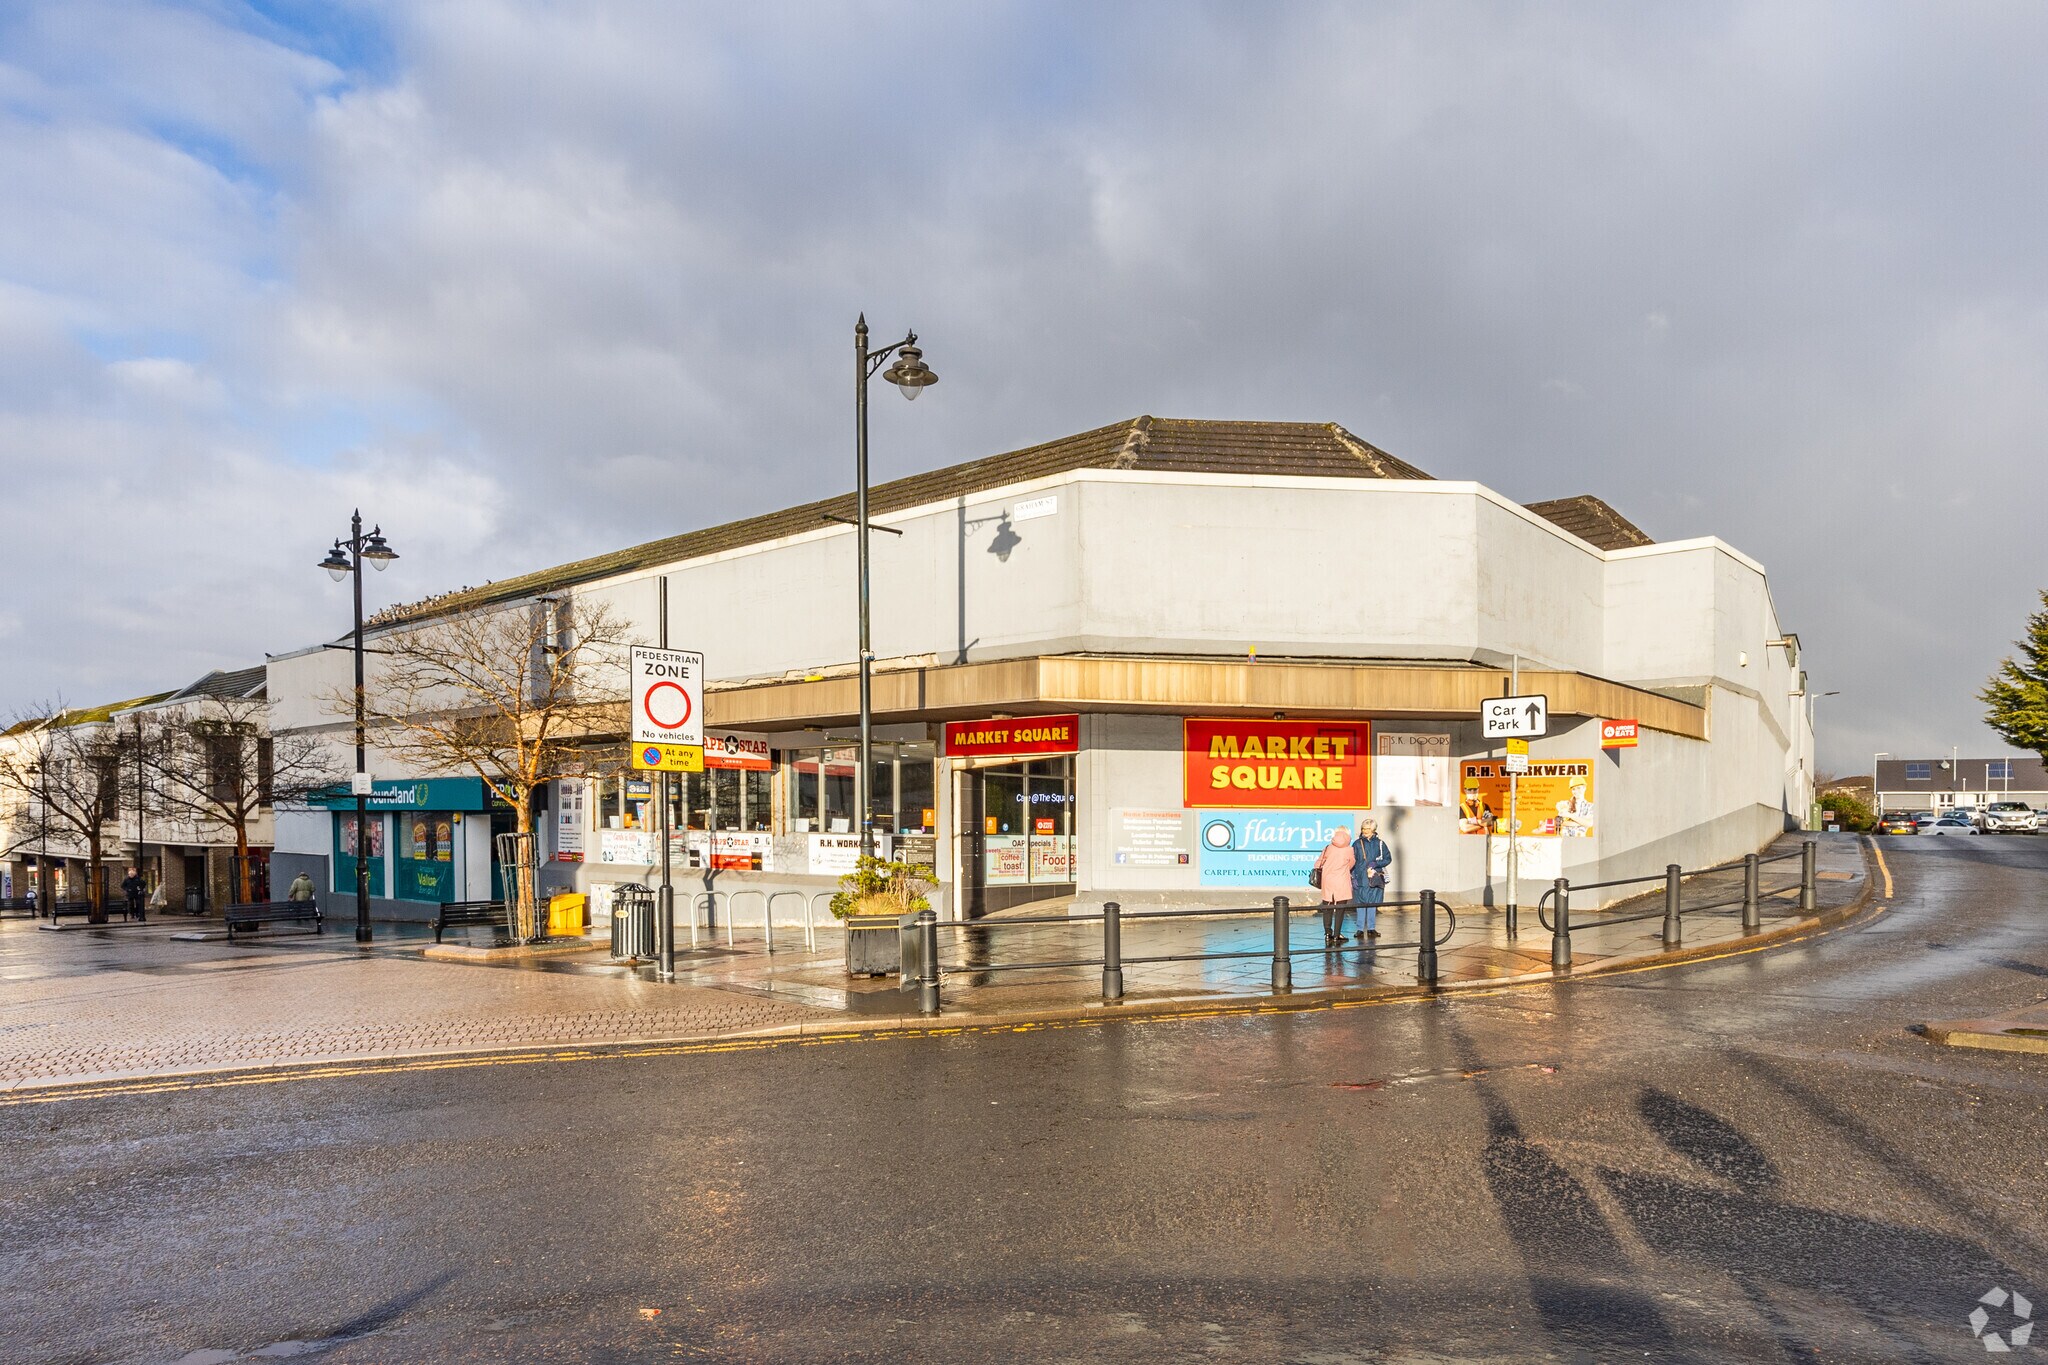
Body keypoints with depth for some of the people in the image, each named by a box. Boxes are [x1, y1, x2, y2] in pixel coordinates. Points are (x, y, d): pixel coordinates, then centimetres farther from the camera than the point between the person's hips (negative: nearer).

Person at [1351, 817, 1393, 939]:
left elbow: (1388, 858, 7)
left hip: (1375, 879, 1)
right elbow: (1352, 862, 4)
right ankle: (1360, 929, 5)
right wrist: (1353, 877, -5)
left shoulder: (1380, 843, 5)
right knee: (1361, 905, 0)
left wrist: (1376, 863, -9)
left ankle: (1371, 928, 13)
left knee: (1373, 904, 5)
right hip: (1360, 879, -1)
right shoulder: (1357, 844, 4)